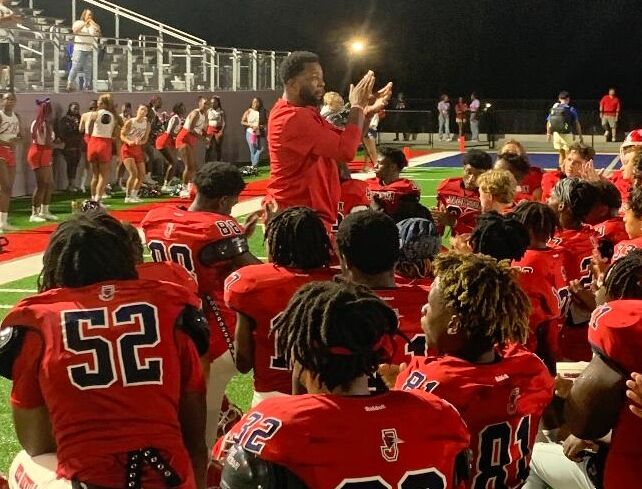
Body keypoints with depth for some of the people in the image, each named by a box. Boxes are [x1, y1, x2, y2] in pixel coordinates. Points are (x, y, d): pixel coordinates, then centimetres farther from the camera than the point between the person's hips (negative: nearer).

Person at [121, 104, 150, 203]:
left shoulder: (147, 125, 3)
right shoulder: (130, 122, -10)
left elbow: (145, 140, 3)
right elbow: (122, 135, -10)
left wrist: (139, 142, -19)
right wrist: (129, 141, -29)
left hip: (138, 149, 6)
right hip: (127, 149, -6)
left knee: (142, 174, 5)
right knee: (134, 173, -18)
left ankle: (134, 195, 23)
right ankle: (128, 197, -8)